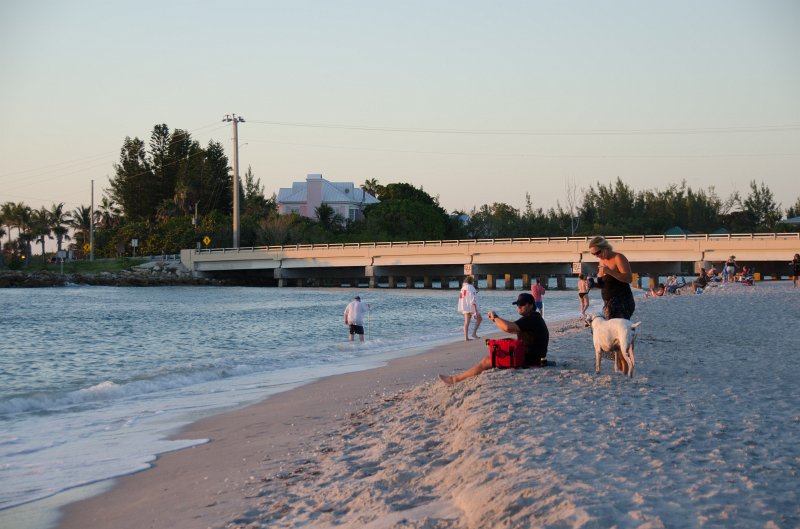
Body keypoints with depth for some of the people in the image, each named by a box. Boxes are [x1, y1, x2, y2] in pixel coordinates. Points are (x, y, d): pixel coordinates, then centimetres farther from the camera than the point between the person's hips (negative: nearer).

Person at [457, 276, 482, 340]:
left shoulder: (463, 288, 12)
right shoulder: (471, 288, -11)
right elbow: (473, 299, -17)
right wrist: (476, 309, -18)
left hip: (464, 307, 7)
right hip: (471, 306, -7)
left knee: (466, 322, 7)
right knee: (479, 319, 8)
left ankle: (466, 337, 2)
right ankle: (474, 333, 0)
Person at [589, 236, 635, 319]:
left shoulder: (618, 258, -10)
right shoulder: (602, 260, 13)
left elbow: (629, 278, -20)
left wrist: (609, 271, -27)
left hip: (621, 302, -8)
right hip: (608, 303, 8)